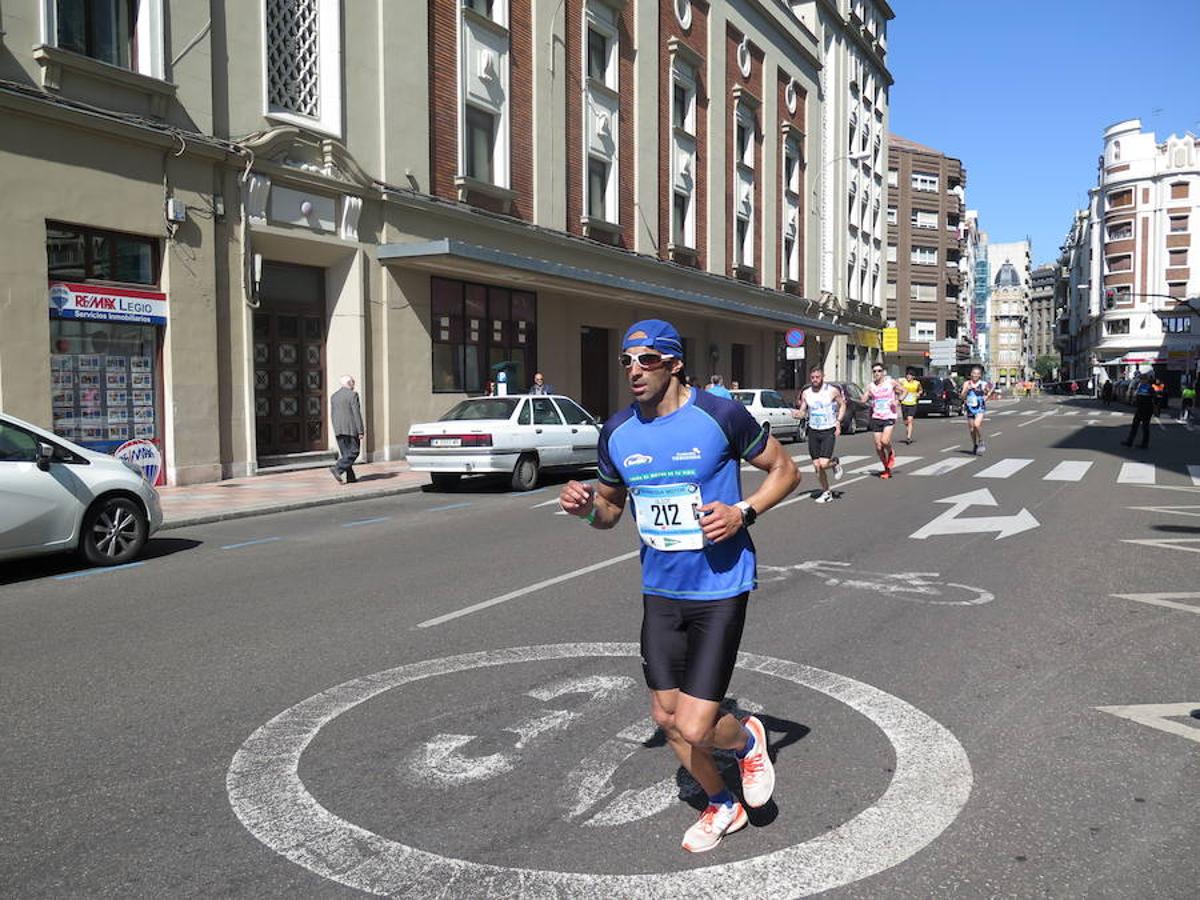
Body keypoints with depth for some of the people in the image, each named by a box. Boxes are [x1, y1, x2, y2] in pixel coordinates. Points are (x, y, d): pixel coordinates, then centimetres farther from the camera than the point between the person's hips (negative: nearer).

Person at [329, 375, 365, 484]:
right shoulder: (352, 395, -8)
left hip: (338, 430, 7)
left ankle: (350, 477, 7)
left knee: (345, 454, 9)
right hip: (351, 429, -7)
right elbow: (357, 414, -13)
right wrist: (360, 431, -12)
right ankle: (337, 468, -18)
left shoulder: (334, 396, 13)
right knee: (354, 452, -2)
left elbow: (332, 414, 15)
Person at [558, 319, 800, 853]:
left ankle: (748, 740, 28)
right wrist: (586, 506, -9)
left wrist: (742, 512, -18)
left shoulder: (720, 416, -14)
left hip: (719, 589, -5)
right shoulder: (616, 434, 0)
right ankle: (722, 807, 42)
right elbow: (612, 508, 14)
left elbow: (785, 471, -2)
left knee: (693, 729, -10)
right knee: (666, 717, 14)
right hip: (660, 591, 5)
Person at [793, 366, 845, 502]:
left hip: (829, 431, -4)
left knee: (823, 464, -16)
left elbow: (842, 404, 8)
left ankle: (835, 463, 19)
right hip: (813, 431, 4)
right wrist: (797, 414, -16)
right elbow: (802, 413, 8)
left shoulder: (832, 390, -6)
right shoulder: (806, 393, 3)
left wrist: (838, 421, -6)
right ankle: (826, 493, 20)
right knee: (816, 466, 3)